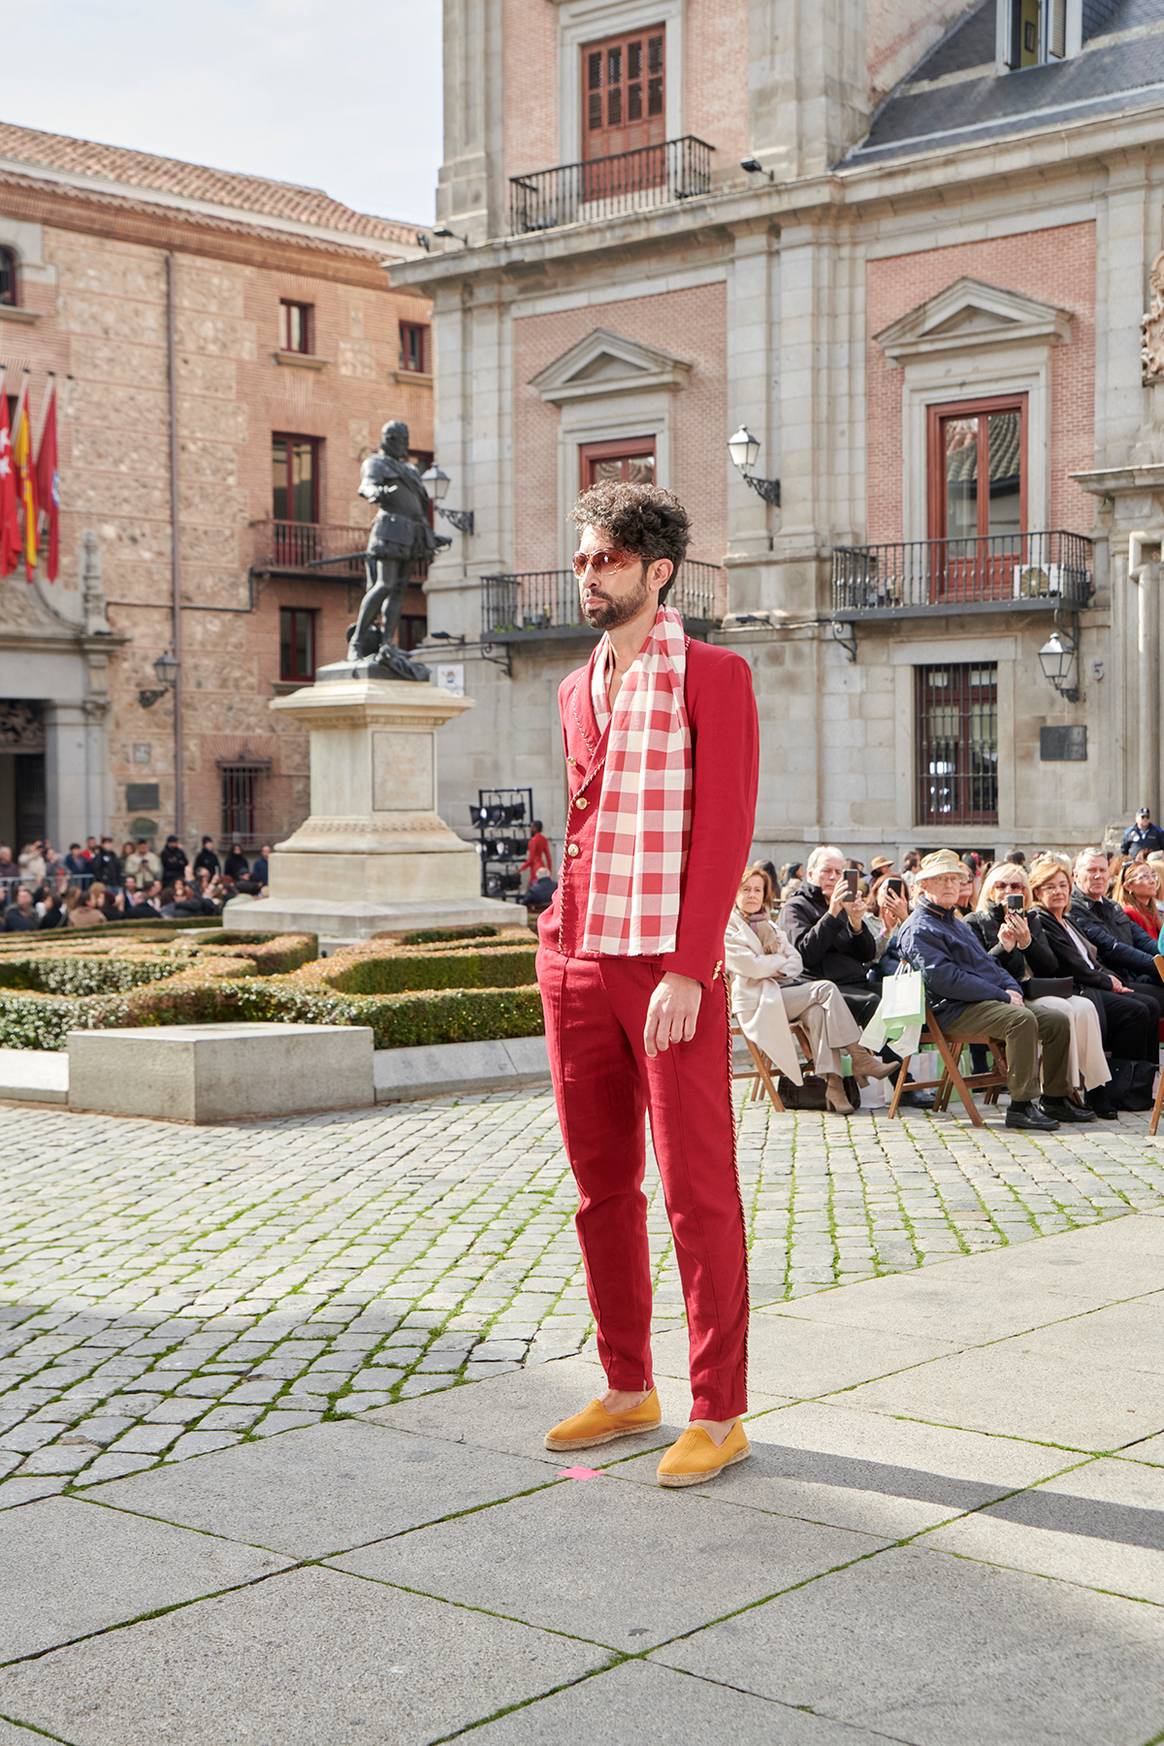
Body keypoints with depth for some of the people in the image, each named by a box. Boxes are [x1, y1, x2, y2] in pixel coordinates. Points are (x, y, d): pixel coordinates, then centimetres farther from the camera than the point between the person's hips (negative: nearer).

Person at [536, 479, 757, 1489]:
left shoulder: (713, 677, -5)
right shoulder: (577, 690, 16)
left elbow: (725, 832, -11)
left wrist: (686, 971, -18)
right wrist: (558, 943, 13)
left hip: (671, 972, -7)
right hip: (580, 969, 7)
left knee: (697, 1191, -1)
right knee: (602, 1187, 12)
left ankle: (719, 1414, 8)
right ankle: (629, 1390, 24)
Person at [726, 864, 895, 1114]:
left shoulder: (768, 925, 25)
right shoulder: (727, 927, 1)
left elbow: (797, 960, 14)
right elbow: (750, 966, -13)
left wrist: (781, 971, -9)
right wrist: (782, 960, 2)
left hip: (781, 989, 7)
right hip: (757, 1002, -6)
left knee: (816, 1011, -28)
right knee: (826, 990, -22)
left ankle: (832, 1082, -36)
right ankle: (859, 1058, -21)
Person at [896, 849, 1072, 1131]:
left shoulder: (958, 924, 27)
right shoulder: (919, 930, -6)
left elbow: (988, 963, 28)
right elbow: (945, 979, -17)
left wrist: (1012, 987, 4)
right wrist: (1002, 996, -17)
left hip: (989, 1001, 10)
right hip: (954, 1010, -10)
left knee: (1057, 1021, -2)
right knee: (1022, 1020, -32)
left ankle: (1056, 1098, 4)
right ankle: (1021, 1105, -30)